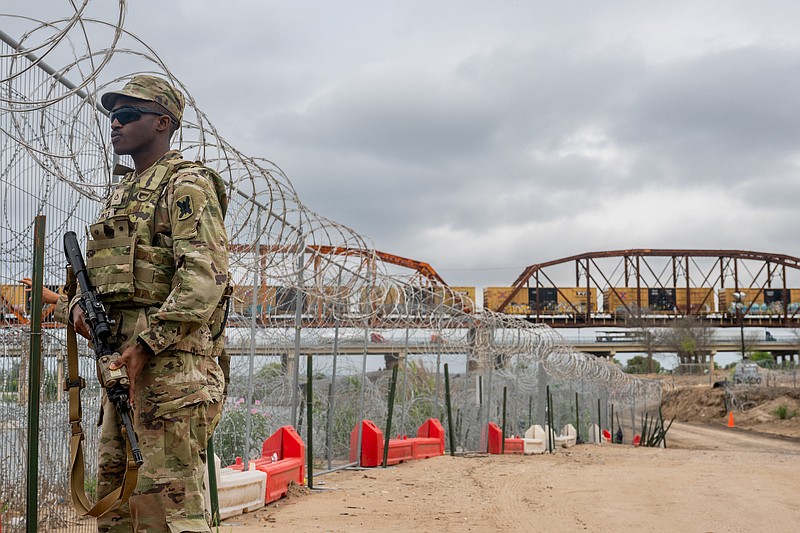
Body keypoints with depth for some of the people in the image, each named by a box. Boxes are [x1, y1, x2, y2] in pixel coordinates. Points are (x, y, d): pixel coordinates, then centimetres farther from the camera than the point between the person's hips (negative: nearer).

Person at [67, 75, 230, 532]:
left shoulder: (187, 184, -5)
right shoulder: (123, 193, 24)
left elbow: (206, 276, -16)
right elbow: (98, 271, 26)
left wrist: (147, 343, -22)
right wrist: (80, 305, 3)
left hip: (170, 358, -10)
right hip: (123, 360, 10)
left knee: (166, 494, -10)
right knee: (114, 488, 13)